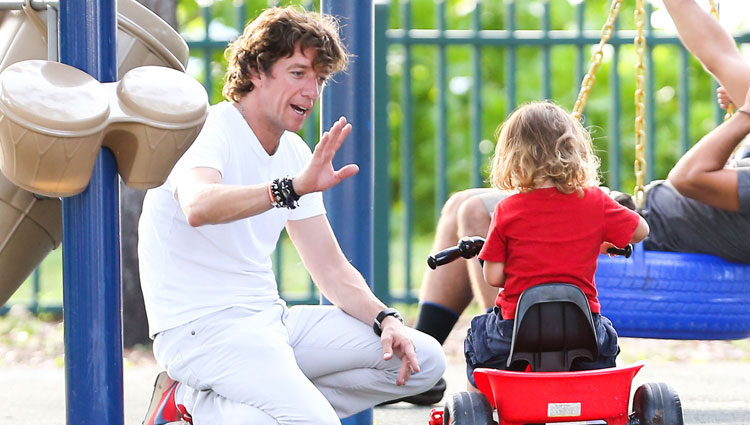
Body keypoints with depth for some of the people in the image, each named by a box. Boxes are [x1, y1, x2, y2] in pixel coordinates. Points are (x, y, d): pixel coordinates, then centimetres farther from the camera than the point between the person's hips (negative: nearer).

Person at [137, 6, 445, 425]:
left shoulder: (296, 155, 14)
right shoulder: (210, 130, -10)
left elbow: (332, 269, 14)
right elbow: (198, 207, -35)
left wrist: (385, 319, -5)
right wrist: (291, 188, -48)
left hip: (269, 319, 9)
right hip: (202, 328, -9)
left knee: (423, 359, 0)